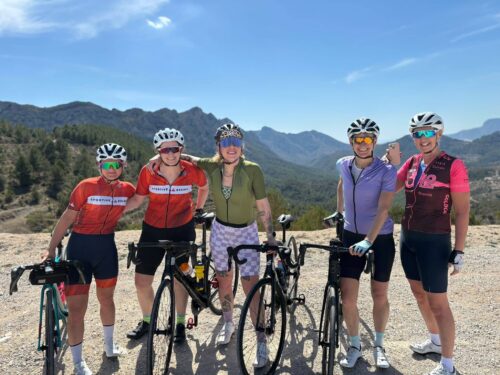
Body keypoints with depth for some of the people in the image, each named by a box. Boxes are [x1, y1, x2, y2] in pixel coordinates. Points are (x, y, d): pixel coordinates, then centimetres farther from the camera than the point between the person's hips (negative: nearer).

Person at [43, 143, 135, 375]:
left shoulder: (127, 189, -3)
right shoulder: (86, 186, -15)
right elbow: (66, 218, -10)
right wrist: (51, 249, -10)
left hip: (106, 246, 4)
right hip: (80, 246, -3)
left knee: (106, 299, 19)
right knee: (76, 308, -1)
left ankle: (109, 344, 40)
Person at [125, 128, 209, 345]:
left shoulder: (192, 170, -14)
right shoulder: (148, 171, -13)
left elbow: (204, 187, 7)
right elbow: (137, 199, -6)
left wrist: (198, 209, 10)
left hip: (182, 230, -1)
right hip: (153, 230, 2)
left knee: (179, 278, 9)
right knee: (141, 281, 6)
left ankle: (180, 324, 29)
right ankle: (147, 321, 32)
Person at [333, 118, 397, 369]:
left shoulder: (386, 171, -15)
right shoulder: (343, 165, -3)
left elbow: (383, 209, -24)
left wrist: (368, 240, -35)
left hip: (380, 239, -2)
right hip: (351, 236, 3)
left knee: (379, 296, 9)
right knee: (347, 297, 0)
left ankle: (379, 346, 32)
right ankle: (354, 346, 22)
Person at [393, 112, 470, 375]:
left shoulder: (453, 166, -12)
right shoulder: (412, 163, 6)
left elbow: (462, 212, -11)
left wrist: (459, 251, -12)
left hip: (434, 242, -7)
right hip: (408, 239, 7)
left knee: (437, 303, 1)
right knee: (419, 293, 20)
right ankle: (435, 341, 42)